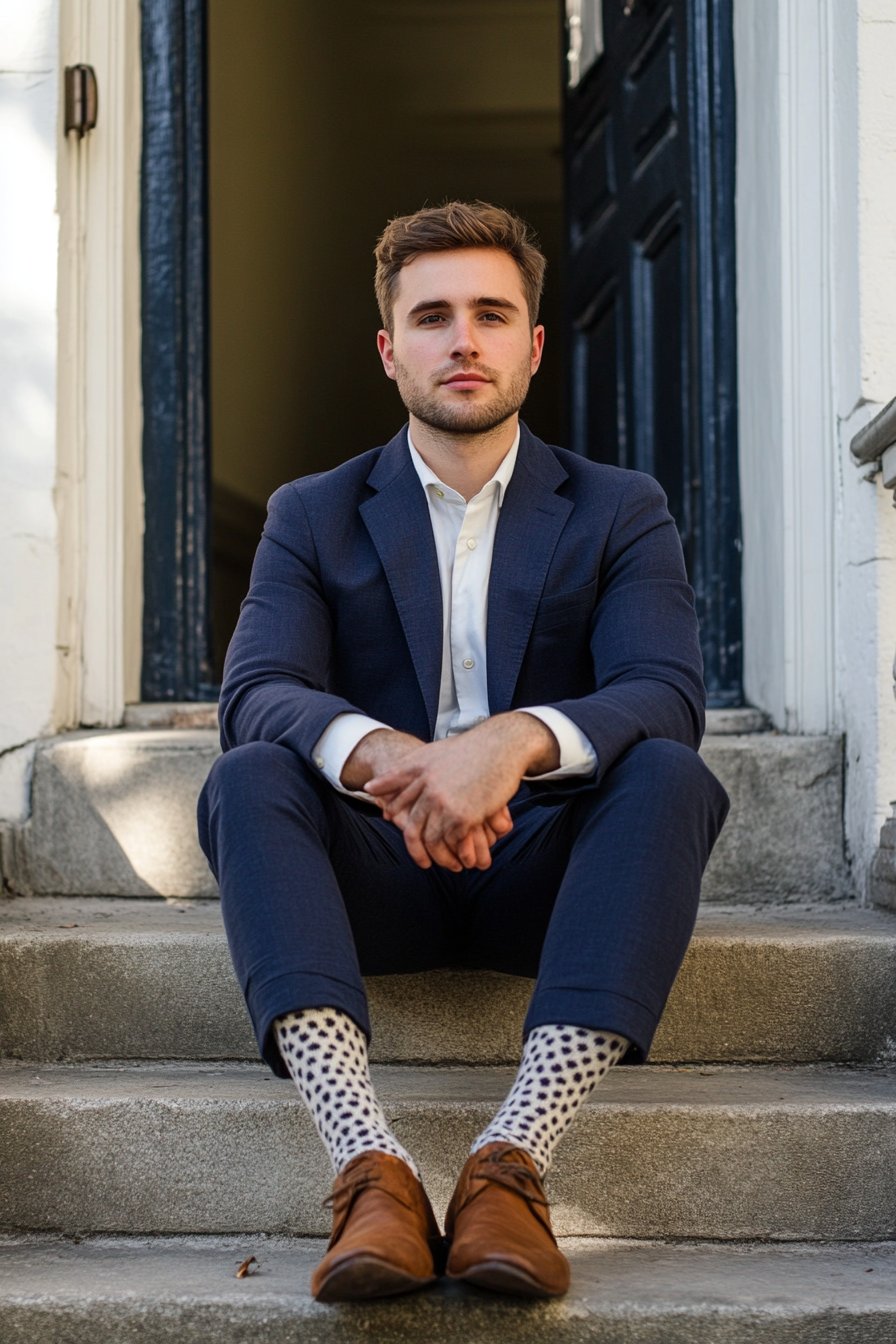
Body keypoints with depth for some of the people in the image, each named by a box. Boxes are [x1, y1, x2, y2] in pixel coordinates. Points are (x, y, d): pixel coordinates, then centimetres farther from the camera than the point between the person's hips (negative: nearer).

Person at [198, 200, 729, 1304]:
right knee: (246, 779, -29)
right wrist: (379, 756, -34)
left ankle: (513, 1159, -40)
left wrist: (516, 740, -34)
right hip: (375, 873, 1)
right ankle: (370, 1165, -44)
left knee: (668, 776, -30)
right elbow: (254, 694, -9)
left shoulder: (621, 512, 7)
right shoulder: (312, 517, 9)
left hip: (541, 868, 0)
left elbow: (667, 696, -10)